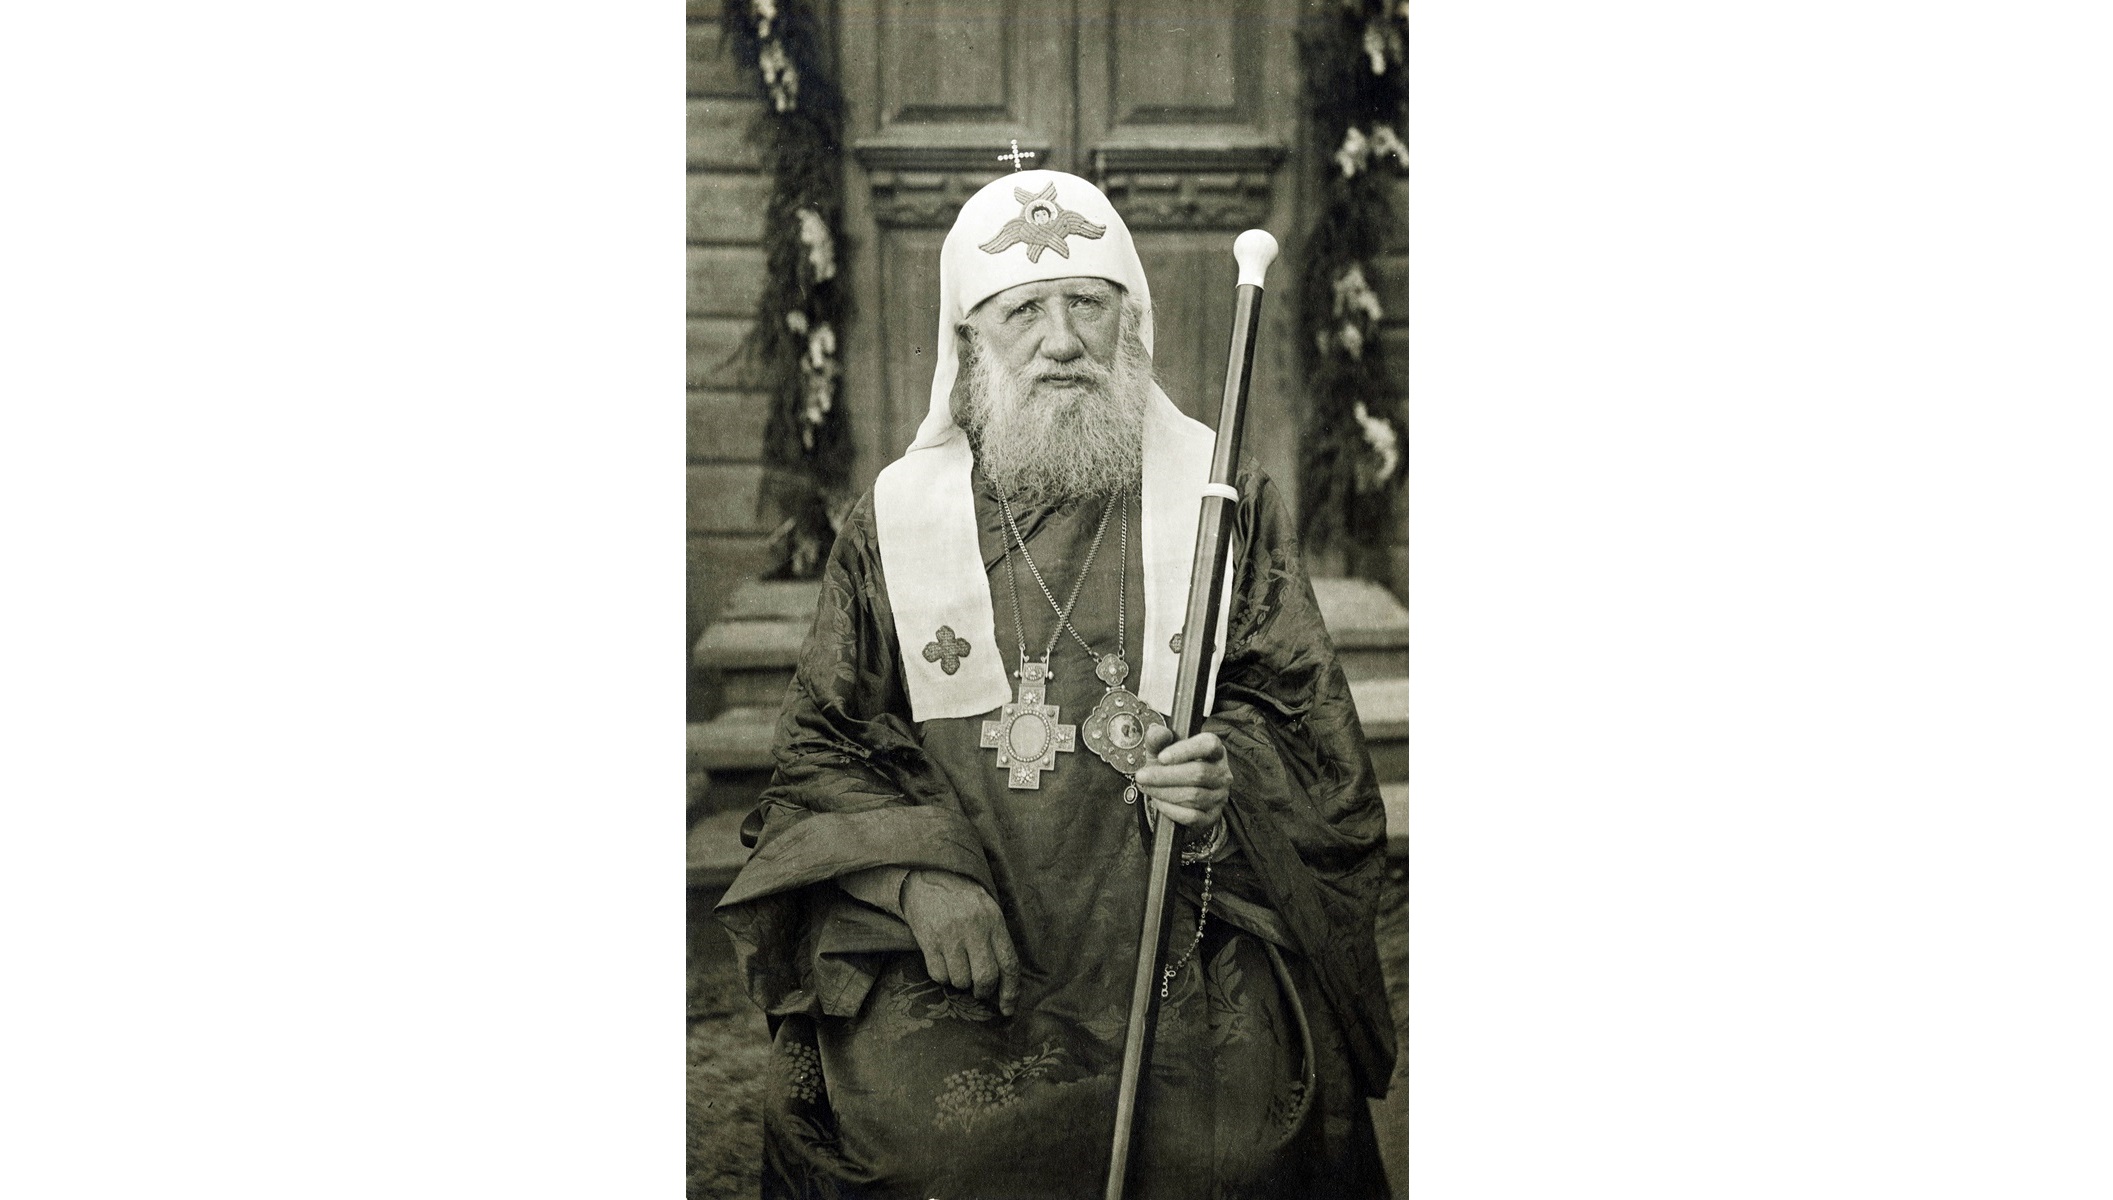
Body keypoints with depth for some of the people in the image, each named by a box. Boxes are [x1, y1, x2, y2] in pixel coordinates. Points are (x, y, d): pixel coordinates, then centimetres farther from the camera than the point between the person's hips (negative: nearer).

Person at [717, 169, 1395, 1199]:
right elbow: (822, 743, 10)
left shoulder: (1225, 500, 7)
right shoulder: (893, 522, 8)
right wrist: (916, 871, -8)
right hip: (946, 954, 0)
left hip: (1190, 954, 0)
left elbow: (1303, 716, 9)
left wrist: (1230, 778, -14)